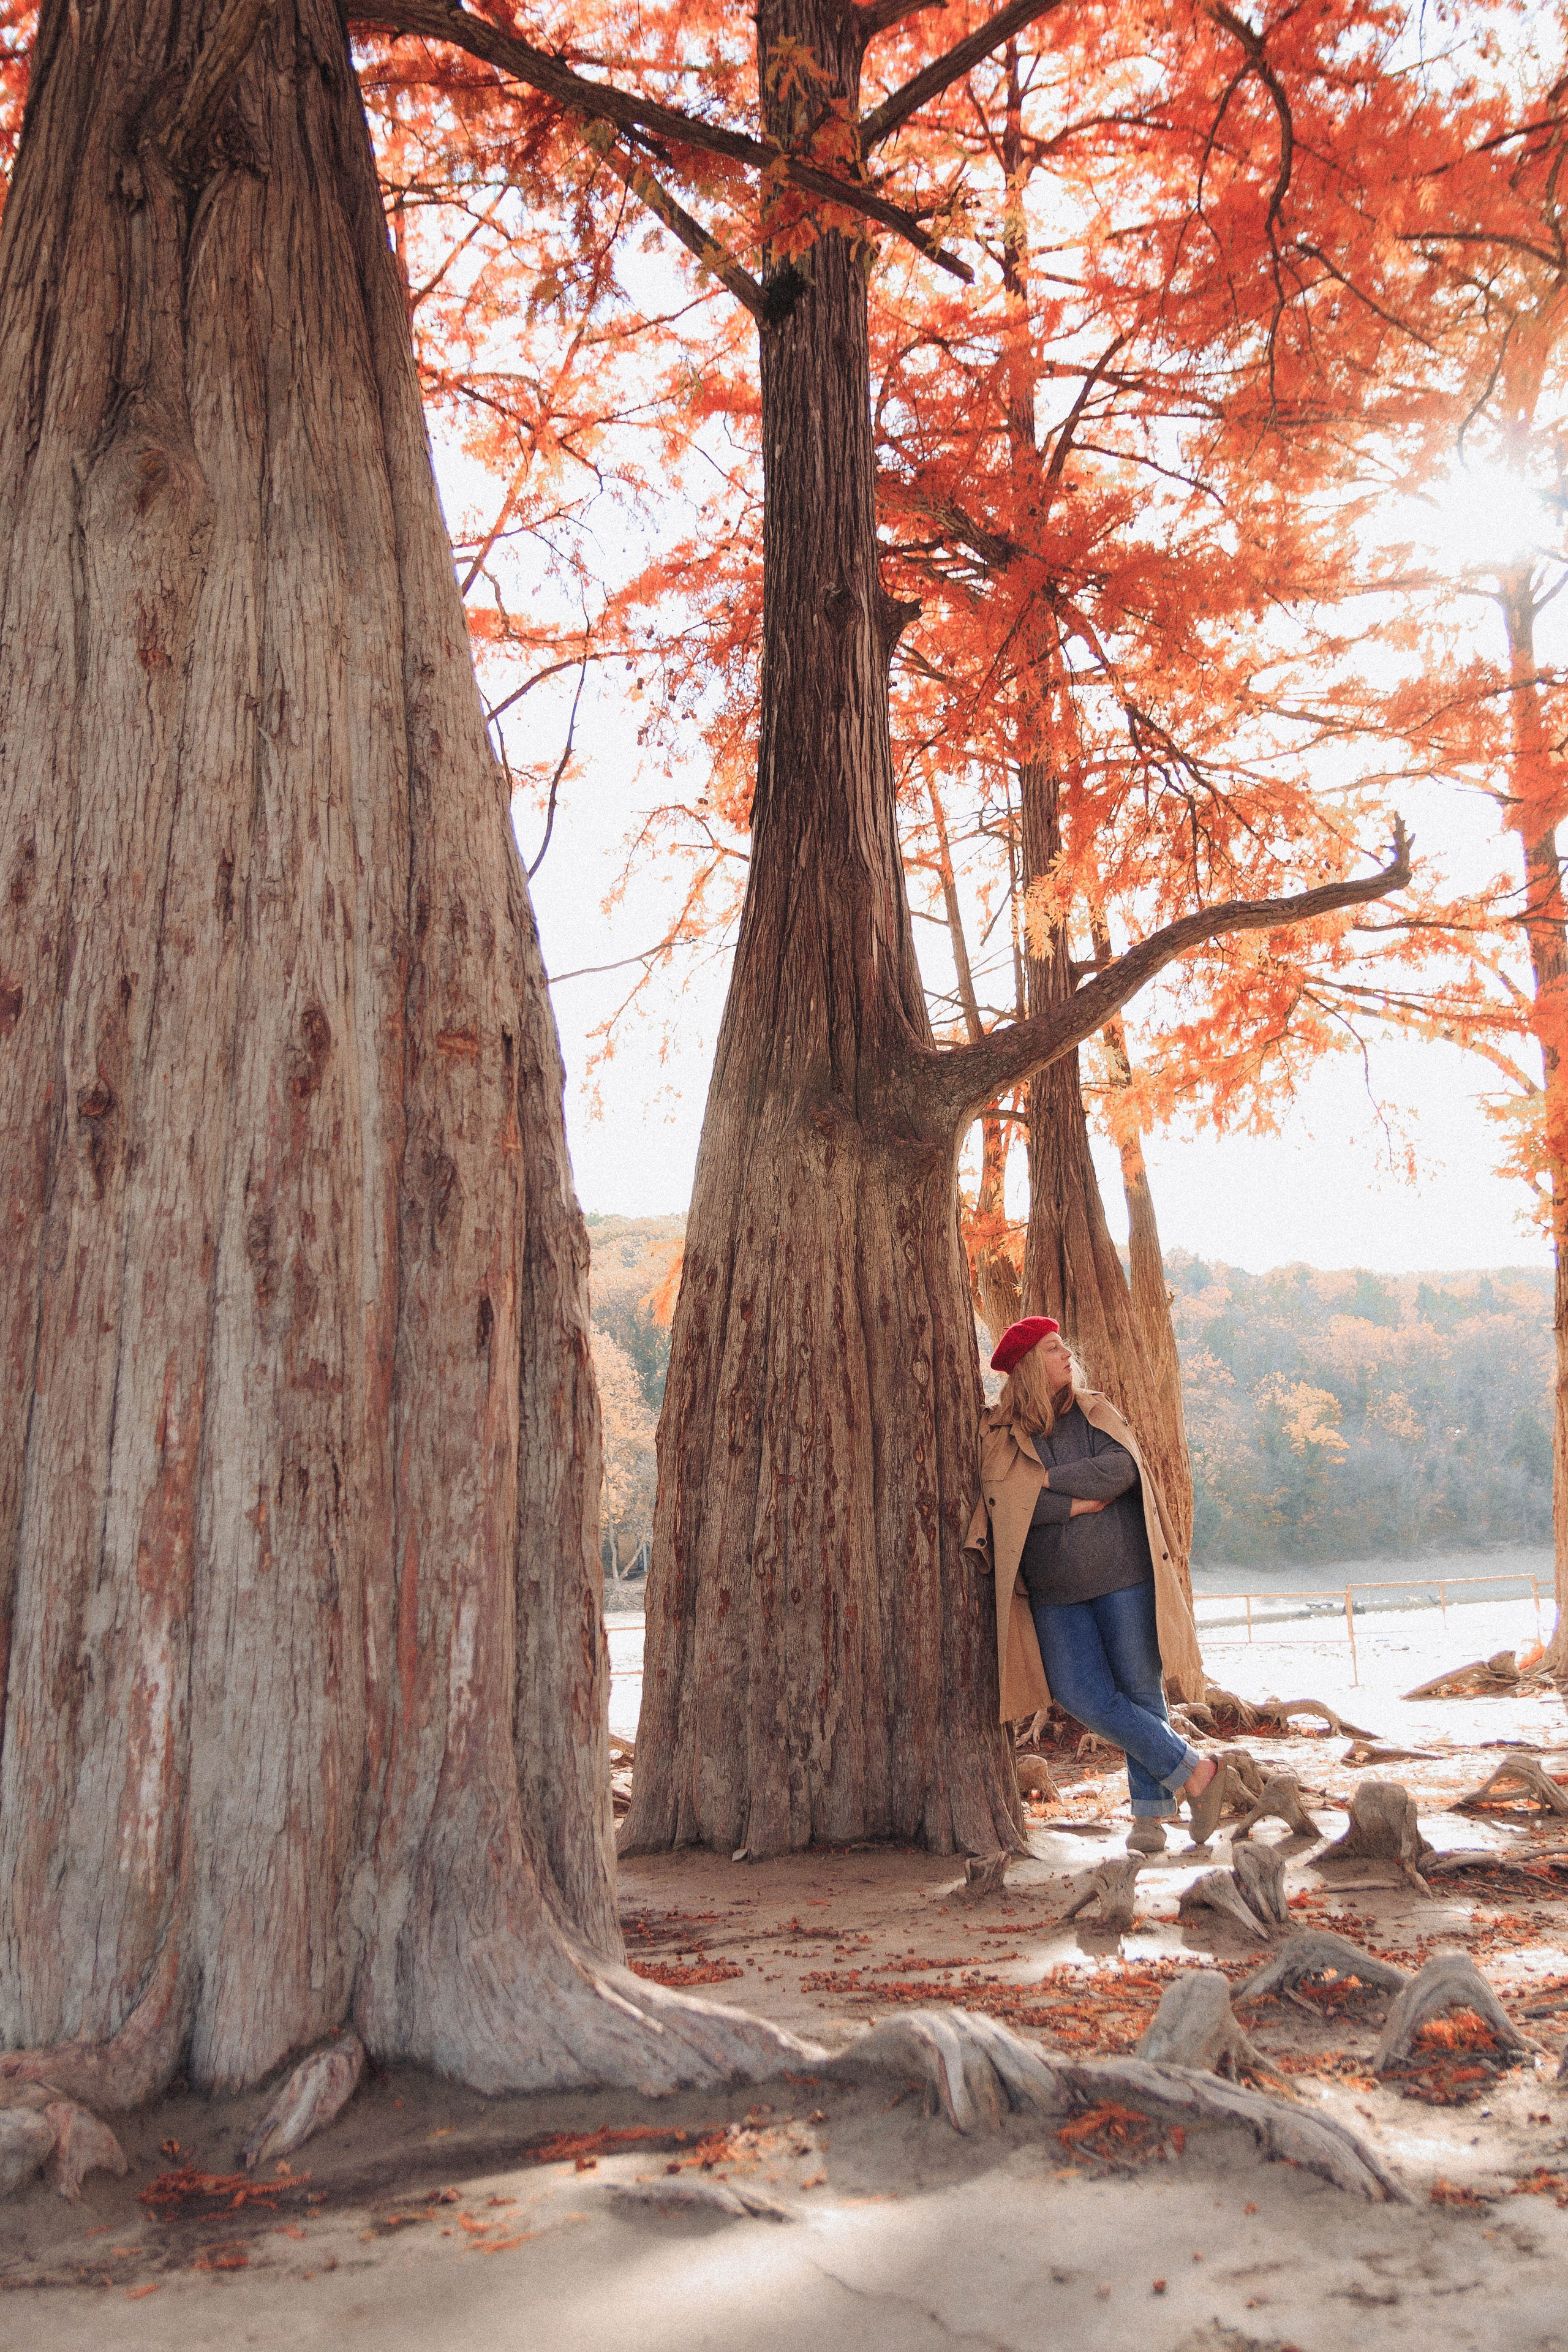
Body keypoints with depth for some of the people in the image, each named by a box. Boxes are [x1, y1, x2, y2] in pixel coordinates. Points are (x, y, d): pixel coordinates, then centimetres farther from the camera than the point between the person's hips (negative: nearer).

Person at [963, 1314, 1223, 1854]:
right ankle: (1192, 1771, 5)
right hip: (1054, 1592, 0)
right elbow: (1003, 1501, -14)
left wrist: (1045, 1479, -12)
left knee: (1140, 1689, 1)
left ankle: (1150, 1812, 15)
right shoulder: (1000, 1434, 0)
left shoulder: (1095, 1413, 5)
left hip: (1122, 1574, 0)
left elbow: (1121, 1469, -13)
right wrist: (1080, 1503, -14)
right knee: (1084, 1697, -8)